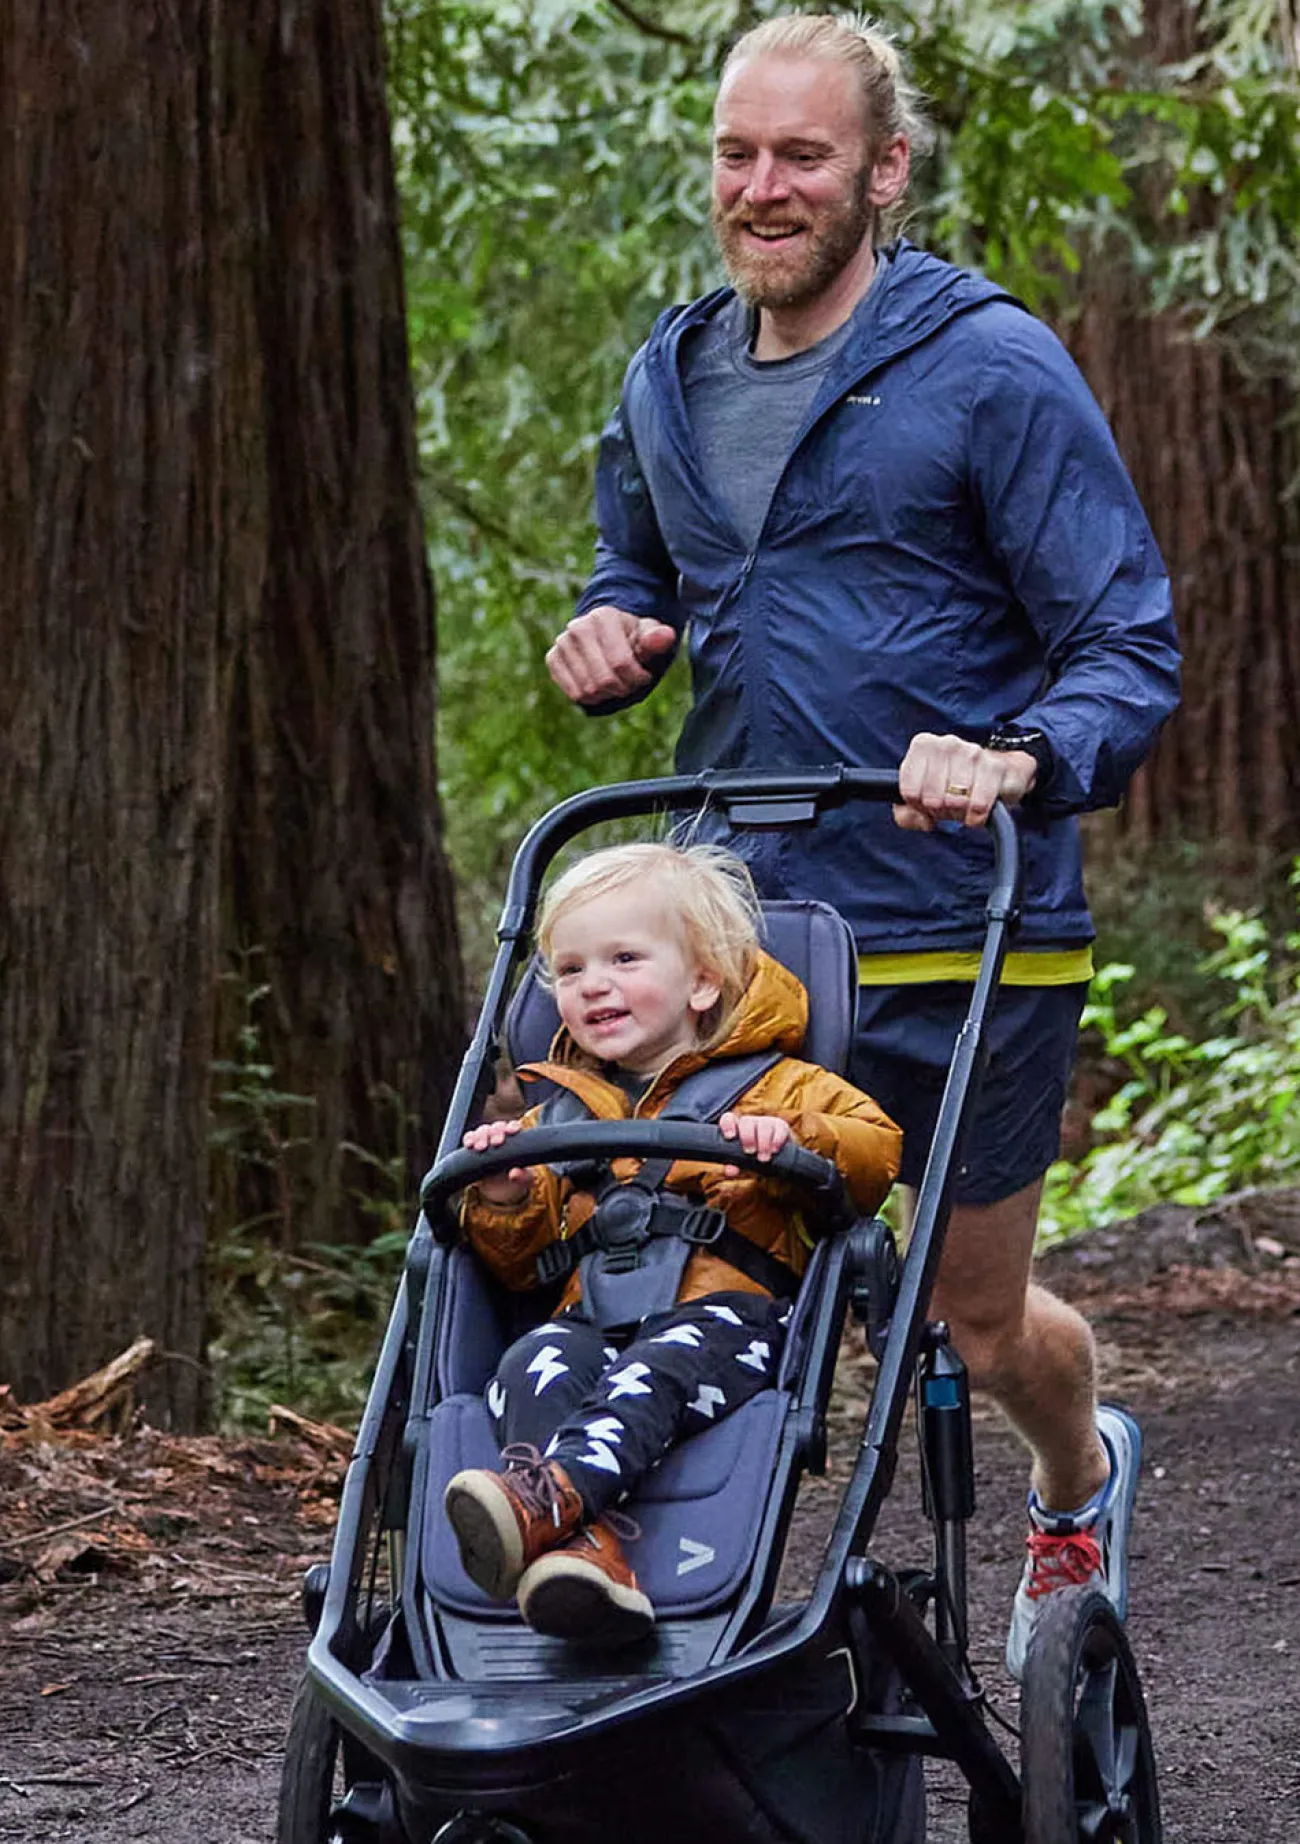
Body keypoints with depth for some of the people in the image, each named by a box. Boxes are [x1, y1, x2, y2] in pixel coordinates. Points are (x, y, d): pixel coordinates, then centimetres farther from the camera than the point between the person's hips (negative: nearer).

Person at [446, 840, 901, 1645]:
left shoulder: (773, 1086, 17)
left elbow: (876, 1149, 1)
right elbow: (521, 1263, 28)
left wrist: (787, 1141, -18)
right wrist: (505, 1202, 4)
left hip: (725, 1315, -3)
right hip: (591, 1322, 3)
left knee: (659, 1371, -38)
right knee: (534, 1366, -32)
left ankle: (550, 1495, -64)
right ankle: (587, 1544, -56)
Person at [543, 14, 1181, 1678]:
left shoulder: (992, 369, -10)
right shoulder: (669, 380, 8)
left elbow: (1131, 652, -11)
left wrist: (1022, 762, -31)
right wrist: (604, 641, 1)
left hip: (960, 938, -4)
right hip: (731, 925, 4)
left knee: (978, 1317, 12)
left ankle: (1081, 1479, 44)